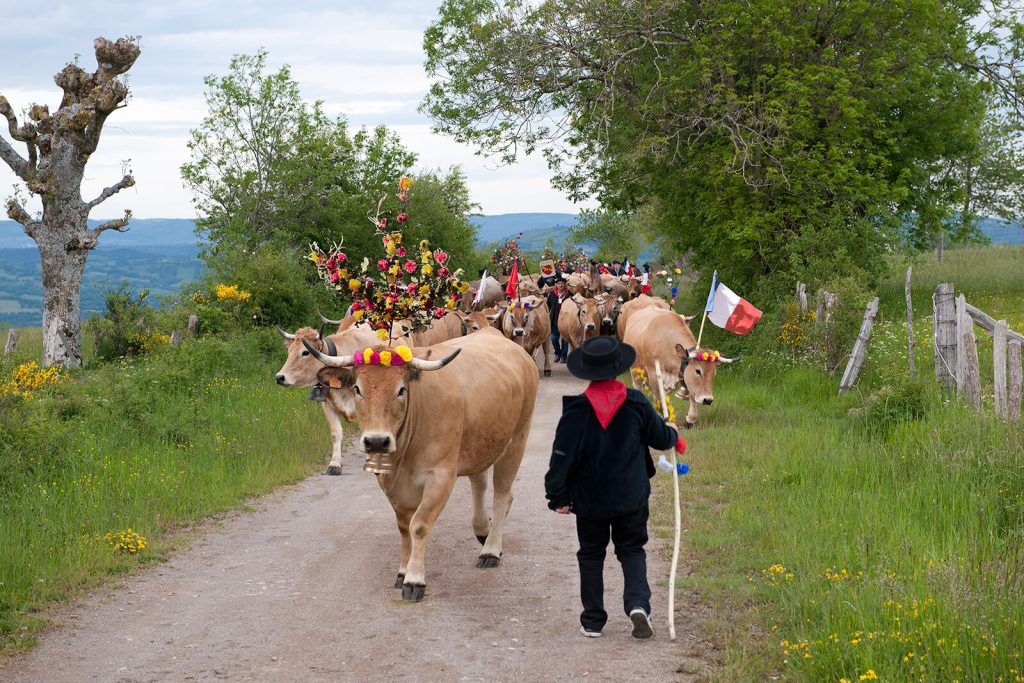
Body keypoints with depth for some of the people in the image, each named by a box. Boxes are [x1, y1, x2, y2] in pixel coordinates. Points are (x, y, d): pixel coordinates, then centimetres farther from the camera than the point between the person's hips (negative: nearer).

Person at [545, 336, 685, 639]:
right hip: (632, 498, 1)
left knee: (591, 555, 14)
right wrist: (673, 433, 27)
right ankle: (638, 603, -7)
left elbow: (562, 457, -12)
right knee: (632, 550, 16)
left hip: (590, 500, -1)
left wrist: (557, 496, -2)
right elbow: (661, 438, 3)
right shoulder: (636, 403, -10)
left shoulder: (576, 410, -15)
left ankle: (592, 620, 17)